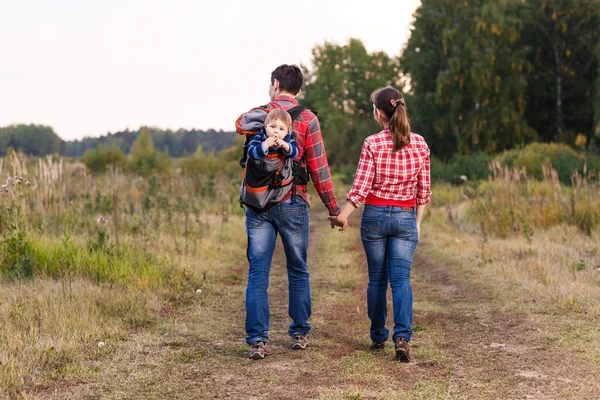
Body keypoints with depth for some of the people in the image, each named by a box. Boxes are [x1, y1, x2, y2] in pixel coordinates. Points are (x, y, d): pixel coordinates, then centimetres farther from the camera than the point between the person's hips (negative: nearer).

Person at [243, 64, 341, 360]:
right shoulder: (307, 119, -3)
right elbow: (318, 169, -4)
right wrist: (333, 208, 1)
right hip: (291, 203, -1)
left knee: (257, 273, 2)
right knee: (298, 271, 13)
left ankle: (257, 339, -3)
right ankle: (299, 333, 21)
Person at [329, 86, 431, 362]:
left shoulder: (372, 144, -10)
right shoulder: (419, 144, 0)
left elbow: (361, 187, -9)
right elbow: (424, 190, 4)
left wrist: (342, 215, 3)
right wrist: (417, 222, 15)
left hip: (375, 215, -1)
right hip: (406, 217, 2)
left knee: (376, 279, 12)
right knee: (401, 278, -2)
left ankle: (378, 337, 19)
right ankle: (402, 336, -19)